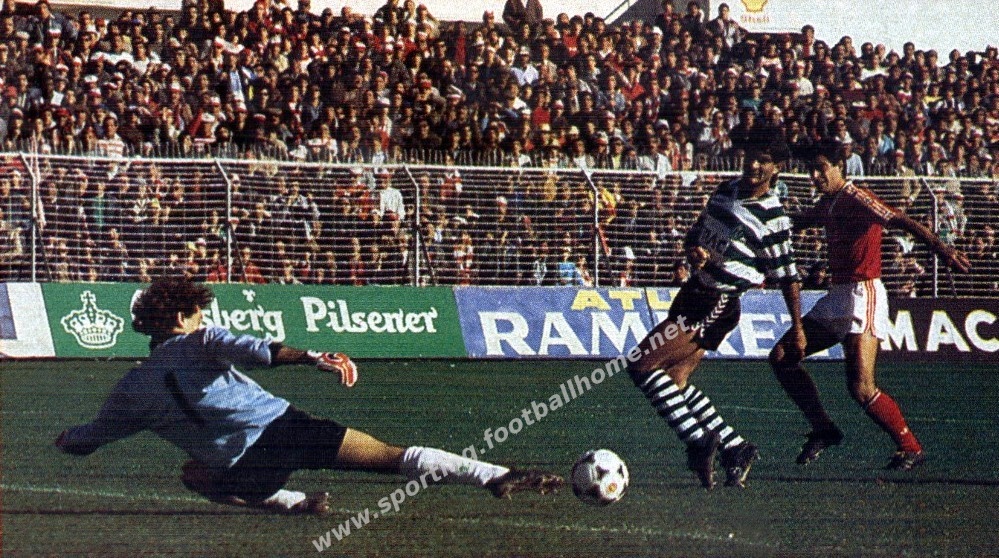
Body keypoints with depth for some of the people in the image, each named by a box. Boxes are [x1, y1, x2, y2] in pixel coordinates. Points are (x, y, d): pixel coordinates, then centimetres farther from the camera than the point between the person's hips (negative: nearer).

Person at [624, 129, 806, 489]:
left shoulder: (771, 216, -11)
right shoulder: (727, 191, 10)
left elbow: (788, 277, -7)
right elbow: (696, 234, 19)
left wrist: (797, 328, -6)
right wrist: (694, 250, -4)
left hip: (716, 306, -9)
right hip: (693, 293, 9)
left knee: (642, 364, -16)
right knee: (674, 382, 10)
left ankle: (698, 441, -13)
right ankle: (734, 448, 14)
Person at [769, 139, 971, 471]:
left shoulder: (856, 199, -12)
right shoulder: (828, 203, 14)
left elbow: (901, 221, -26)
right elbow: (798, 221, 36)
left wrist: (939, 247, -39)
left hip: (863, 295, -9)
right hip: (836, 297, 9)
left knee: (861, 388, -18)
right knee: (782, 358, 7)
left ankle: (911, 448, -2)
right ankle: (823, 430, 15)